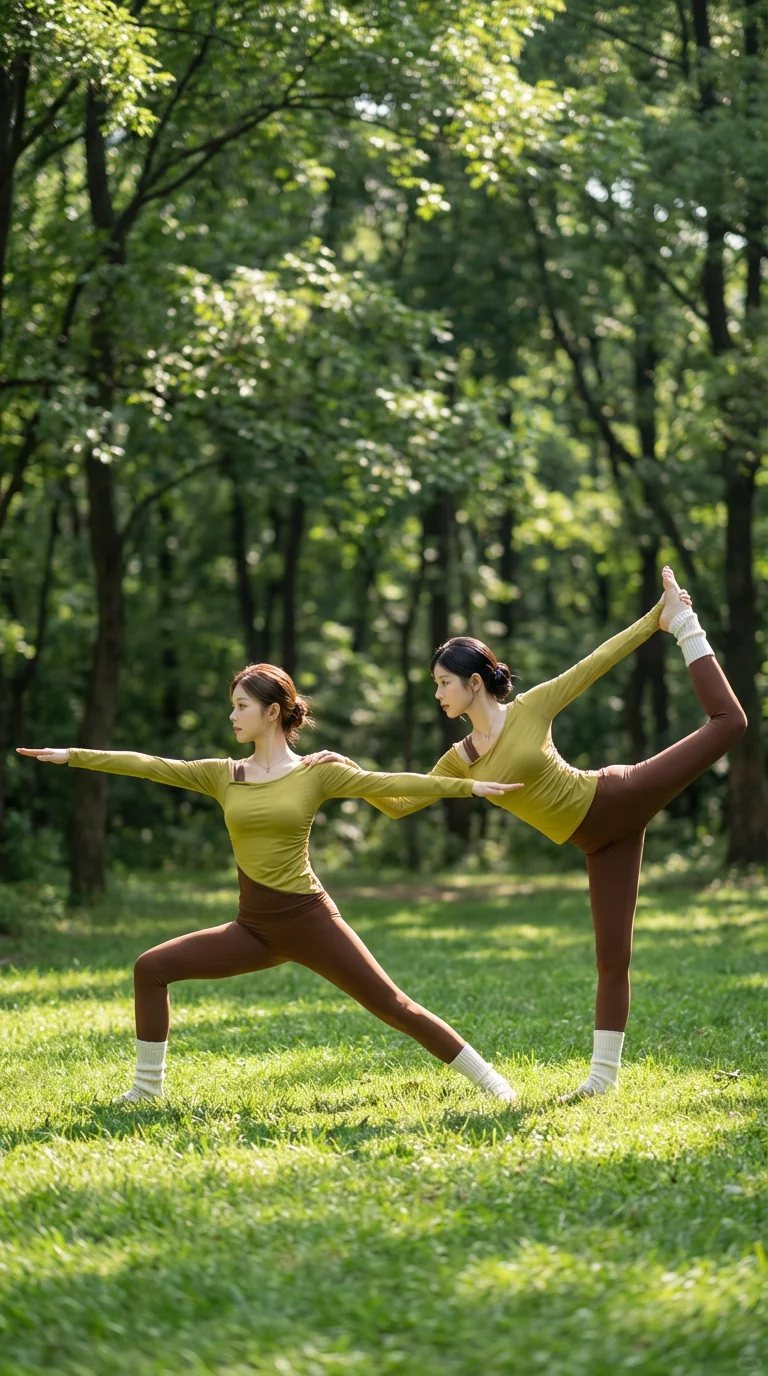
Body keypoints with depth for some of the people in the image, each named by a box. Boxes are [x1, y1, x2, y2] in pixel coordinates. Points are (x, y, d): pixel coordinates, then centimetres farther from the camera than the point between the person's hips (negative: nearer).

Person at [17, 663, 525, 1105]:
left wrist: (467, 786, -12)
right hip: (254, 927, 4)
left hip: (309, 919, -4)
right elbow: (149, 765, 3)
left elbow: (393, 783, -6)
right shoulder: (223, 776, 7)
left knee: (393, 1005, -7)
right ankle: (148, 1089, 6)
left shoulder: (317, 773, -3)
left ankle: (491, 1081, 2)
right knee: (151, 968, -4)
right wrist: (72, 756, -1)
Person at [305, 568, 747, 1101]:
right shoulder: (460, 761, 1)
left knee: (728, 723, -4)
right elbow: (399, 803, 4)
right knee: (612, 955, 3)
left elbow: (596, 662, -7)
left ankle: (685, 626, 19)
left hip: (619, 798, -3)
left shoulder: (531, 708, -11)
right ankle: (605, 1072, 8)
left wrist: (658, 620, -6)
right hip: (600, 840, 3)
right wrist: (347, 767, -6)